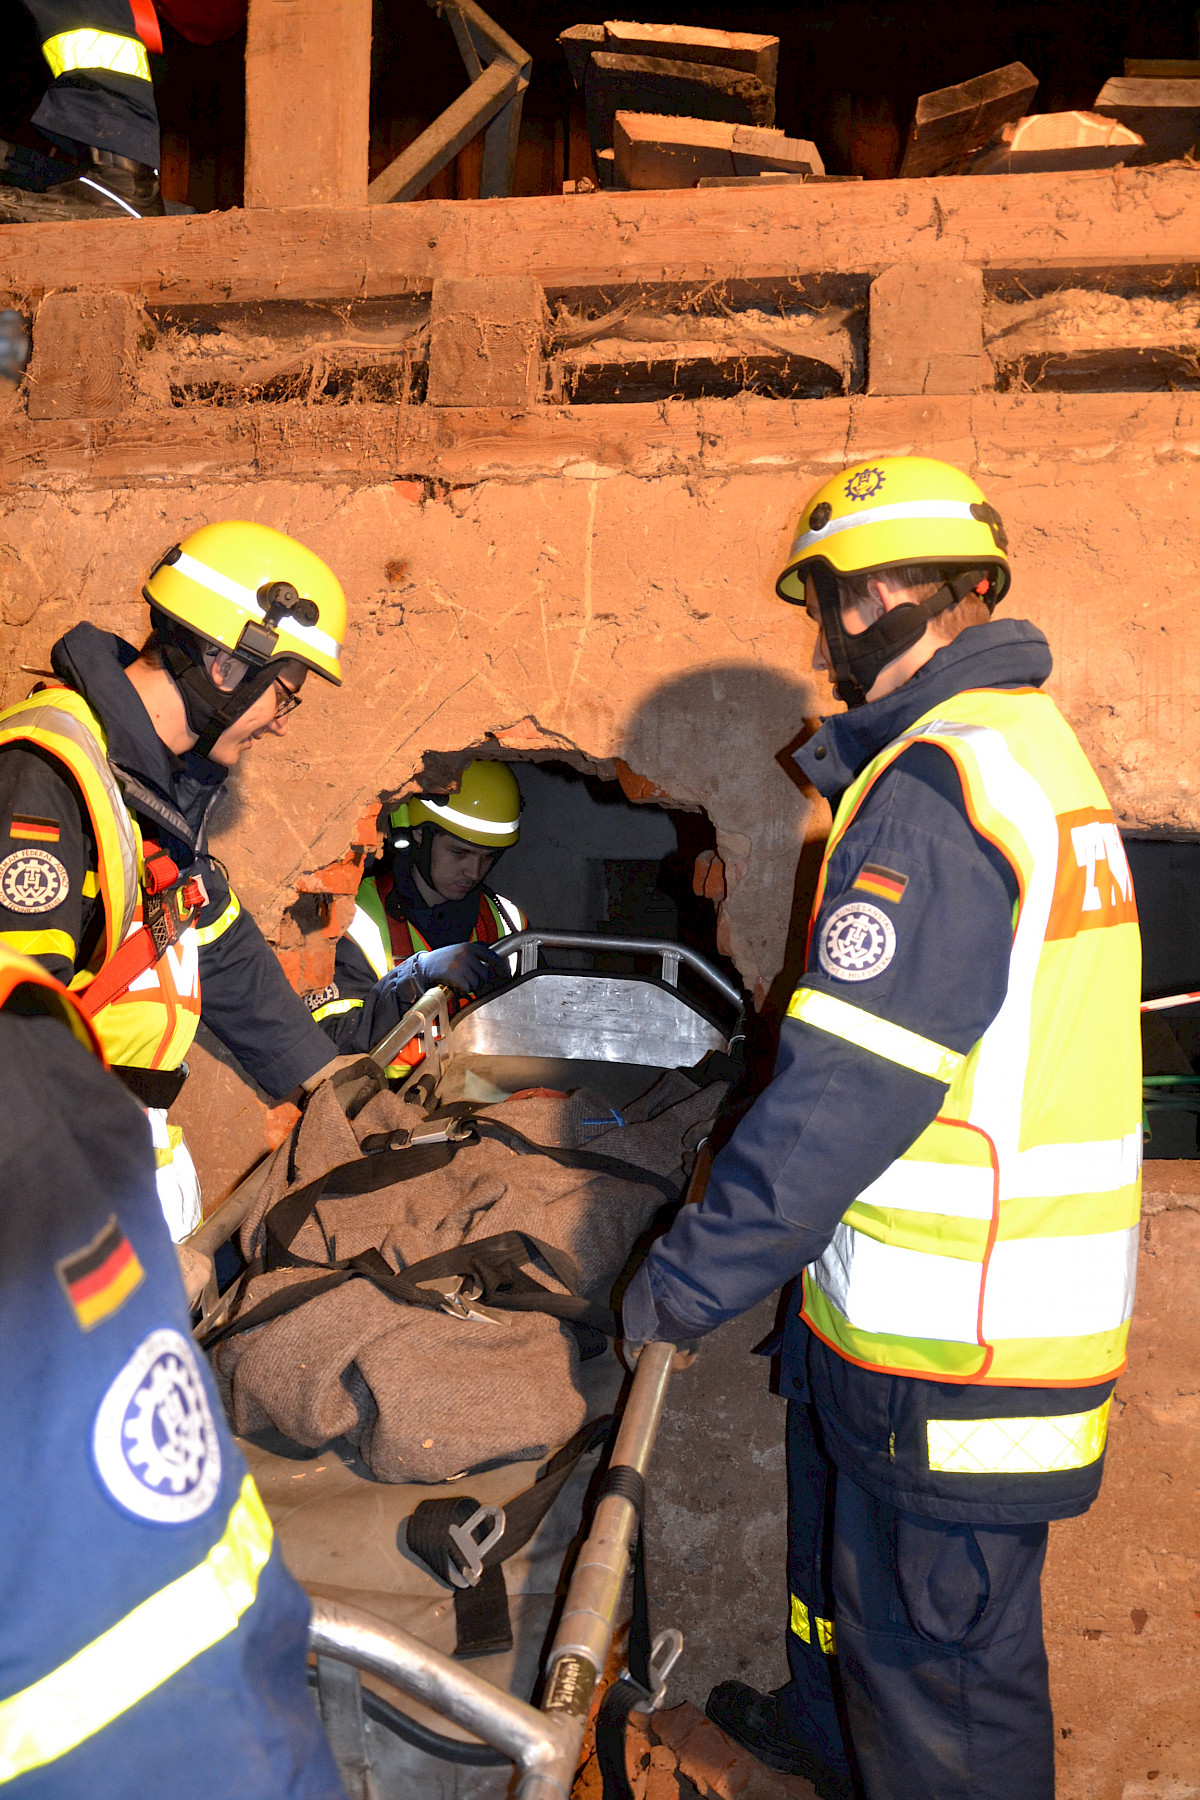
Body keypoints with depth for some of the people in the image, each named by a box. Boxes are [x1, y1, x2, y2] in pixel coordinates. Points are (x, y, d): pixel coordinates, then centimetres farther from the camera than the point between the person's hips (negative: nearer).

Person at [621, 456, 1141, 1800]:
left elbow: (842, 1096, -25)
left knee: (940, 1652, 10)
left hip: (957, 1345, -10)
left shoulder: (932, 794, -23)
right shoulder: (1033, 746, 9)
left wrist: (686, 1280, -15)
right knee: (849, 1542, 30)